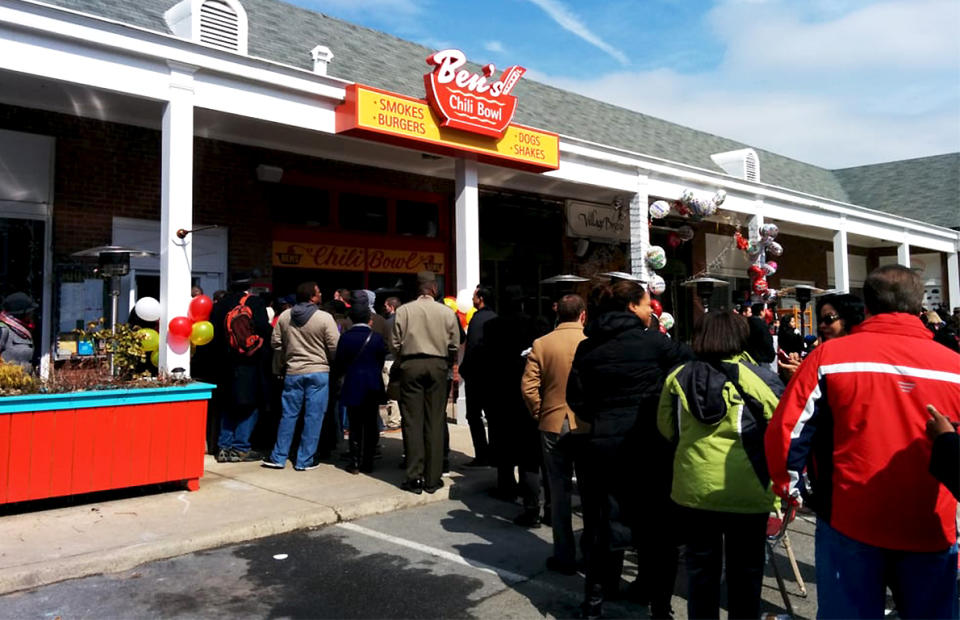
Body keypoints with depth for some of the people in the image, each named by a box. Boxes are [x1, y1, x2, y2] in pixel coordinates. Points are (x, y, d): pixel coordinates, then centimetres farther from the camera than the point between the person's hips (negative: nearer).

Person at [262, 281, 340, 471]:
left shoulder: (284, 316, 1)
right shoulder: (325, 318, -12)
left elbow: (275, 343, 7)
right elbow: (335, 348, -11)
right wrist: (327, 361, 9)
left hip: (292, 372, 4)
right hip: (318, 372, -4)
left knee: (288, 415, 12)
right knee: (313, 416, 4)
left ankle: (278, 457, 18)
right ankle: (305, 460, 9)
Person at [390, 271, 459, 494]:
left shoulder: (403, 311, -1)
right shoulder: (447, 313, 1)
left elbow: (395, 344, 0)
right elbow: (454, 346, 4)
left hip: (411, 366, 0)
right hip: (437, 366, 1)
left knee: (412, 422, 4)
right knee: (435, 423, 5)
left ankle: (415, 478, 5)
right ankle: (432, 479, 8)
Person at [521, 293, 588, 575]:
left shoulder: (541, 344, -6)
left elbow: (528, 387, -9)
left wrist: (539, 415, 5)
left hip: (553, 426, 0)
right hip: (587, 426, 0)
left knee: (559, 492, 10)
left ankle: (565, 557, 15)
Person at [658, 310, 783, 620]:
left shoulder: (678, 377, -2)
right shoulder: (760, 378, -11)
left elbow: (667, 428, 10)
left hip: (693, 487, 3)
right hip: (746, 490, -2)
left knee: (700, 564, 17)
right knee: (745, 568, 14)